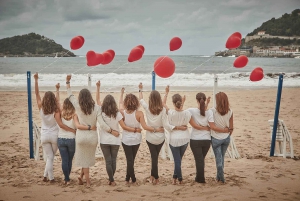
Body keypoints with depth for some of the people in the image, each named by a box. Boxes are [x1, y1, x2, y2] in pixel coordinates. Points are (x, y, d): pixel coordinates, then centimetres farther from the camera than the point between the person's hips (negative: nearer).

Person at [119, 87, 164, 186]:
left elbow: (120, 103, 9)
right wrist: (156, 129, -11)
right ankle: (128, 179, 24)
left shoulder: (123, 112, -12)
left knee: (129, 160, 7)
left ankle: (133, 180, 10)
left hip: (126, 140, 0)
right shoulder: (139, 113, -17)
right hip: (136, 140, 0)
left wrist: (122, 93, 23)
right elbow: (145, 127, -20)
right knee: (131, 160, 16)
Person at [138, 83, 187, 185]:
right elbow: (166, 126, -18)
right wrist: (179, 127, -14)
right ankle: (153, 176, 29)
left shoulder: (147, 108, -10)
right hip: (160, 138, 0)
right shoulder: (162, 110, -15)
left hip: (150, 137, 0)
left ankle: (155, 177, 12)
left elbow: (141, 100, 11)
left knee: (154, 157, 11)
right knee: (155, 156, 20)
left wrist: (140, 90, 26)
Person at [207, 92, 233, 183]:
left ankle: (221, 177, 7)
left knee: (218, 158, 12)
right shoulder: (230, 112, -12)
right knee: (222, 157, 20)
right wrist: (227, 131, 13)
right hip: (226, 138, 3)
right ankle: (219, 176, 30)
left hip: (216, 139, -3)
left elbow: (212, 126, -27)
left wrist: (225, 130, -13)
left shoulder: (212, 111, -21)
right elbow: (231, 128, -4)